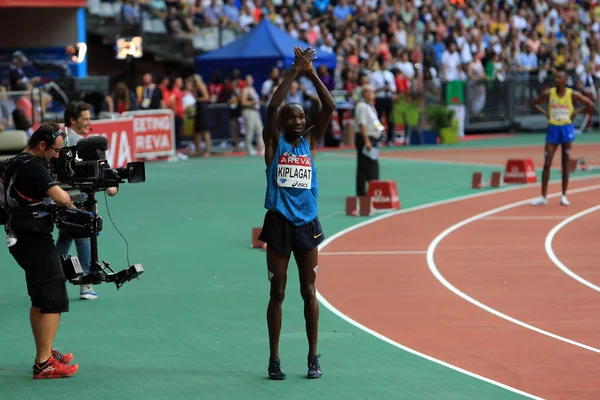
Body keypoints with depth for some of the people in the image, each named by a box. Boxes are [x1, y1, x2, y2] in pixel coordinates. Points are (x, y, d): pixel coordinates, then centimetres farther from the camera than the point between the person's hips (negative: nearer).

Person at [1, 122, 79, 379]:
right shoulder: (32, 167, -20)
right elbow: (61, 198, -29)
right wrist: (71, 204, -8)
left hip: (21, 239, 10)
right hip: (35, 240, -10)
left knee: (40, 300, 21)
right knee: (53, 301, -9)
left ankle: (44, 354, 30)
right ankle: (44, 364, -11)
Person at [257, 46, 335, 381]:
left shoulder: (310, 142, 7)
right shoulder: (274, 143, 1)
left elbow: (329, 108, -4)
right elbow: (273, 107, -15)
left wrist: (312, 73, -10)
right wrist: (295, 72, -15)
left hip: (307, 224, 2)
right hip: (279, 224, -2)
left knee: (309, 291, 6)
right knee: (277, 292, 4)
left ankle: (314, 357, 12)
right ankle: (274, 359, 10)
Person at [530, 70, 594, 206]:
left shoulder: (572, 94, -6)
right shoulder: (548, 93, -3)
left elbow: (590, 104, 0)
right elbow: (535, 103, 10)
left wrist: (576, 112, -8)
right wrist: (545, 113, -4)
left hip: (567, 129, -1)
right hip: (553, 129, 1)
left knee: (565, 163, 5)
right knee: (547, 163, -3)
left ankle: (564, 196, 13)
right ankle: (543, 196, 1)